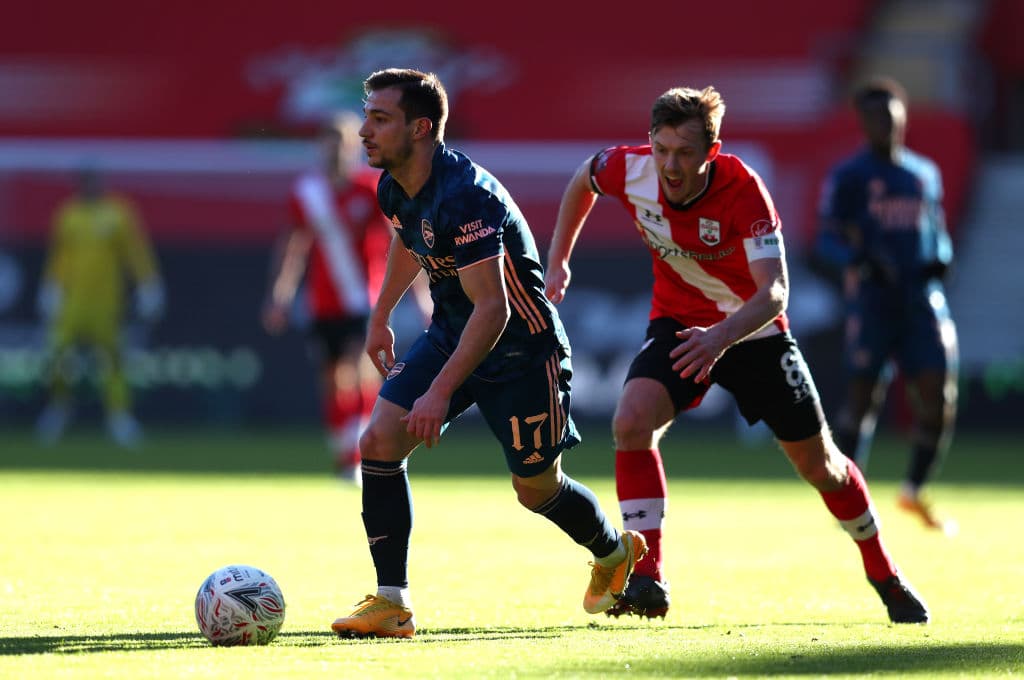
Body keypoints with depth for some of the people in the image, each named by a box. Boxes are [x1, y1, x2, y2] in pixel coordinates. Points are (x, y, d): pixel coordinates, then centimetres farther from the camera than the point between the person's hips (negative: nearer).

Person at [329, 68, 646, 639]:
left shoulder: (463, 196, -32)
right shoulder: (395, 189, -5)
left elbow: (492, 308, -33)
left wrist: (441, 391, -37)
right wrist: (380, 318, 30)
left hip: (522, 350, -7)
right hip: (451, 334, 7)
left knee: (536, 488, 8)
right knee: (379, 442, -12)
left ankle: (615, 552, 41)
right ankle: (392, 603, -7)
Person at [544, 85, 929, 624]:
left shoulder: (742, 191, -31)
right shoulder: (630, 170, -21)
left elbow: (774, 293, -37)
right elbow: (583, 179, 5)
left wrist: (722, 336, -54)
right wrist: (557, 261, 6)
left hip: (752, 330, -2)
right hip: (678, 322, 2)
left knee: (817, 461, 8)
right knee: (631, 421, -27)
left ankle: (884, 575, 33)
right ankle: (647, 581, -25)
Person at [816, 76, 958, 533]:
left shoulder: (926, 174, 15)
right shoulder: (847, 177, -1)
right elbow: (826, 241, -5)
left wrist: (941, 256, 2)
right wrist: (859, 260, -24)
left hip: (923, 297, 4)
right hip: (872, 300, -4)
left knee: (938, 393, -4)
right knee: (863, 396, -7)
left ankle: (915, 491, 14)